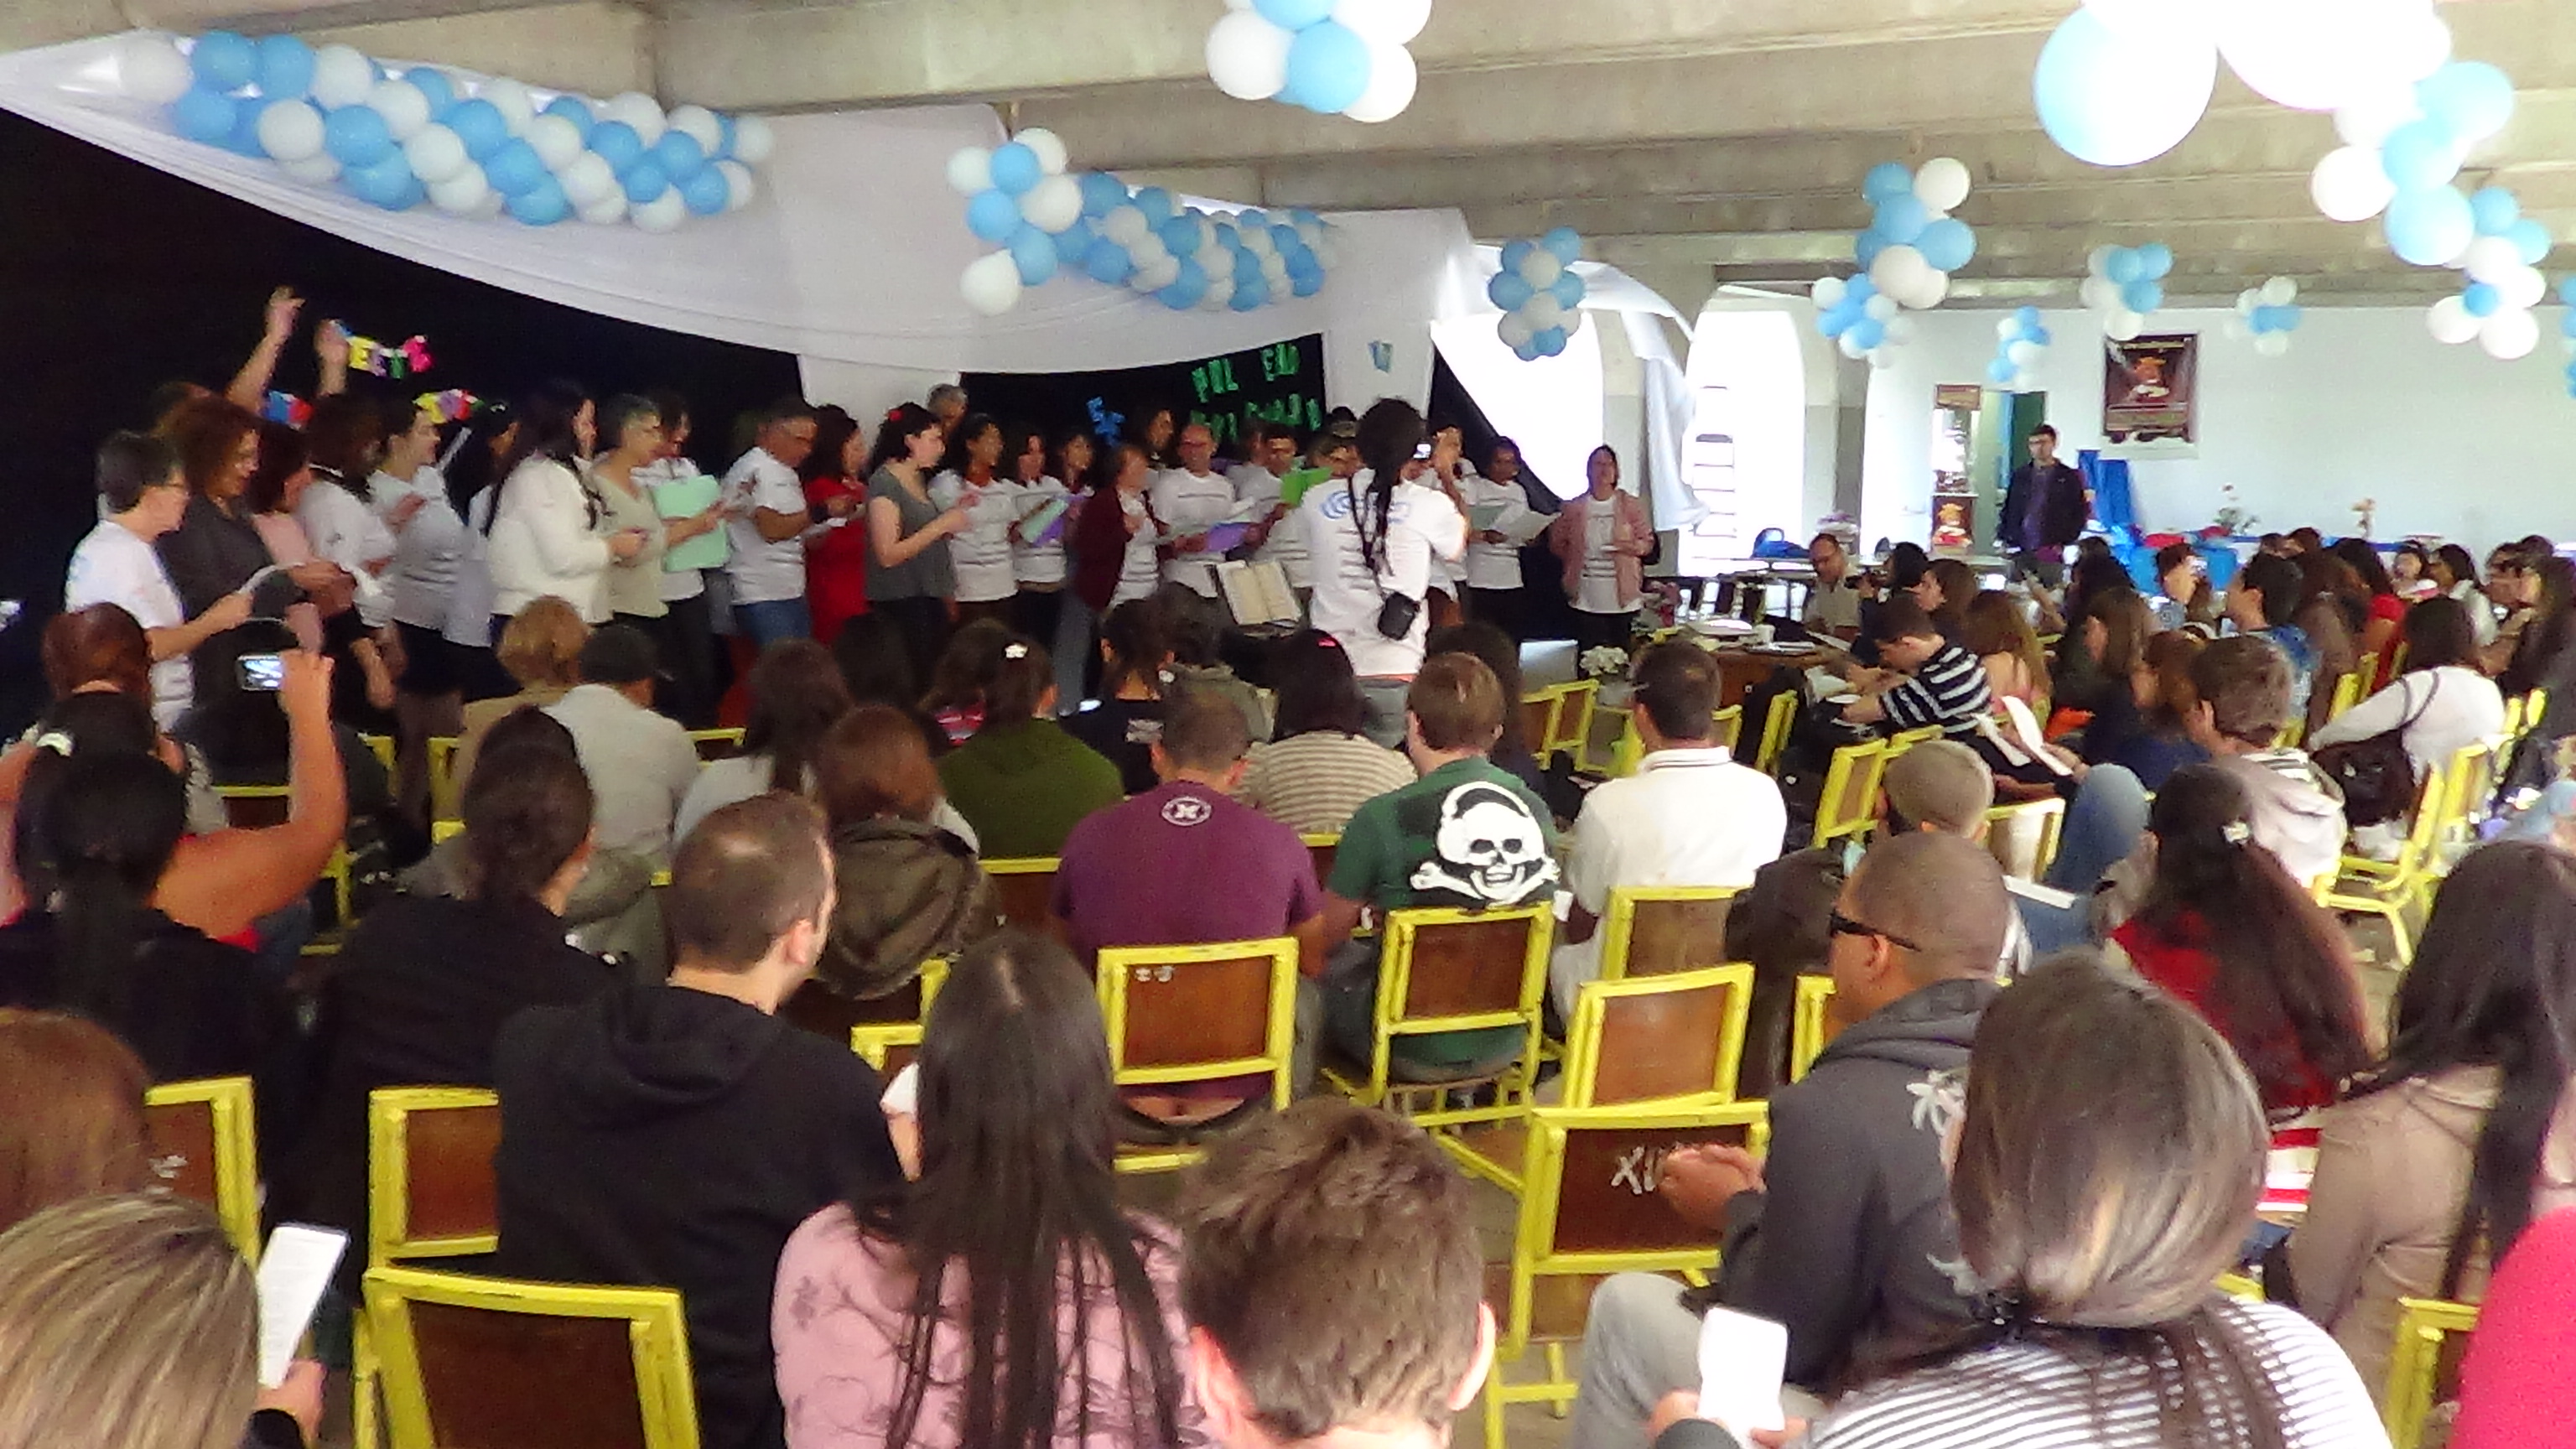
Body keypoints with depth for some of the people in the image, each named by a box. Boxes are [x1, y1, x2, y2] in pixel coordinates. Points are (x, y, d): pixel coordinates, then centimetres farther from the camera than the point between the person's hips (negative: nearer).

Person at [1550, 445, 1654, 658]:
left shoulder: (1631, 505, 4)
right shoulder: (1574, 508, 6)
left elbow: (1648, 542, 7)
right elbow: (1557, 541, 13)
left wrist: (1633, 547, -12)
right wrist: (1575, 559, 4)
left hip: (1622, 596, 0)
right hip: (1587, 599, 0)